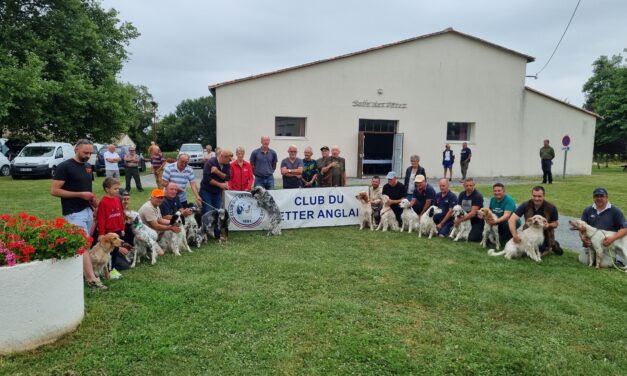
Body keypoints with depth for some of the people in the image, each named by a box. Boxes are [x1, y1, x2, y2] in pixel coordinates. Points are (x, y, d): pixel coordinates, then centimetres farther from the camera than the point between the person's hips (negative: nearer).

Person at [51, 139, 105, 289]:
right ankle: (92, 279, -9)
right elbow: (54, 190, -14)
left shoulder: (88, 166, 12)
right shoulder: (65, 167, -10)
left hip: (87, 210, 7)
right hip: (74, 213, -7)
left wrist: (93, 199, 3)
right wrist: (80, 194, -18)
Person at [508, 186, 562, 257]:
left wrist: (549, 225, -26)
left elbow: (555, 223, -2)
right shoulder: (525, 205, -18)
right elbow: (512, 220, -24)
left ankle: (552, 245, 15)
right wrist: (514, 235, -37)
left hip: (545, 233, -2)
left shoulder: (551, 207, -17)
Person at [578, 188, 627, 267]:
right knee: (583, 260, -15)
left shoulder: (615, 211, 1)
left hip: (608, 245, -2)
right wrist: (583, 238, -14)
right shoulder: (587, 211, 9)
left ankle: (612, 258, 15)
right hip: (590, 243, 3)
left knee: (604, 264, -20)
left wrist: (613, 238, -21)